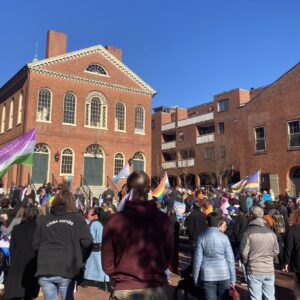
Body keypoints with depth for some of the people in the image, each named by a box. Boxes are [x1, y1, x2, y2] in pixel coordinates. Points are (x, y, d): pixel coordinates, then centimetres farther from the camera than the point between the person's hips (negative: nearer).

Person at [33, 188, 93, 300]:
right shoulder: (77, 219, 1)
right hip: (67, 270, -2)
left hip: (45, 270, 2)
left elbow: (36, 245, 12)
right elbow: (87, 242, -8)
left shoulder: (44, 220, 7)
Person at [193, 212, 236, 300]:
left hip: (207, 276, 0)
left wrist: (196, 278, 6)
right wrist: (233, 279, 5)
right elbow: (230, 259, -3)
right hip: (224, 275, 0)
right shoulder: (224, 237, -6)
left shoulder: (202, 237, -5)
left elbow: (198, 259, -3)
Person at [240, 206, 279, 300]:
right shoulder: (271, 232, 1)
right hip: (269, 270, 4)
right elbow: (276, 251, 7)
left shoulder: (248, 232, -12)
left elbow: (244, 253, -11)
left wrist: (246, 262, 8)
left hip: (254, 271, -4)